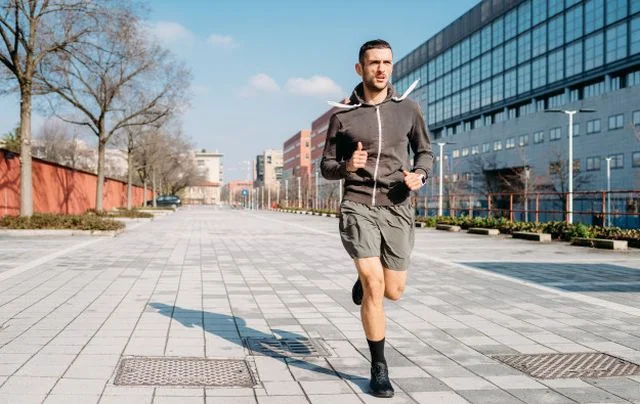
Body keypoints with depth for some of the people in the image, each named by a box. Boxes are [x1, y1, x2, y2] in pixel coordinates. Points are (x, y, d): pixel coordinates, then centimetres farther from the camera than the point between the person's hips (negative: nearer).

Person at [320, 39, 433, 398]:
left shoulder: (408, 109, 4)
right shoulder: (342, 115, 1)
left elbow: (425, 152, 15)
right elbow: (327, 167, 8)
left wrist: (420, 175, -8)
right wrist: (347, 166, -16)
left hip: (397, 209, 2)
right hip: (358, 207, -2)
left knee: (393, 291, 9)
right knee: (374, 287, -14)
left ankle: (365, 280, 47)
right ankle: (379, 368, 3)